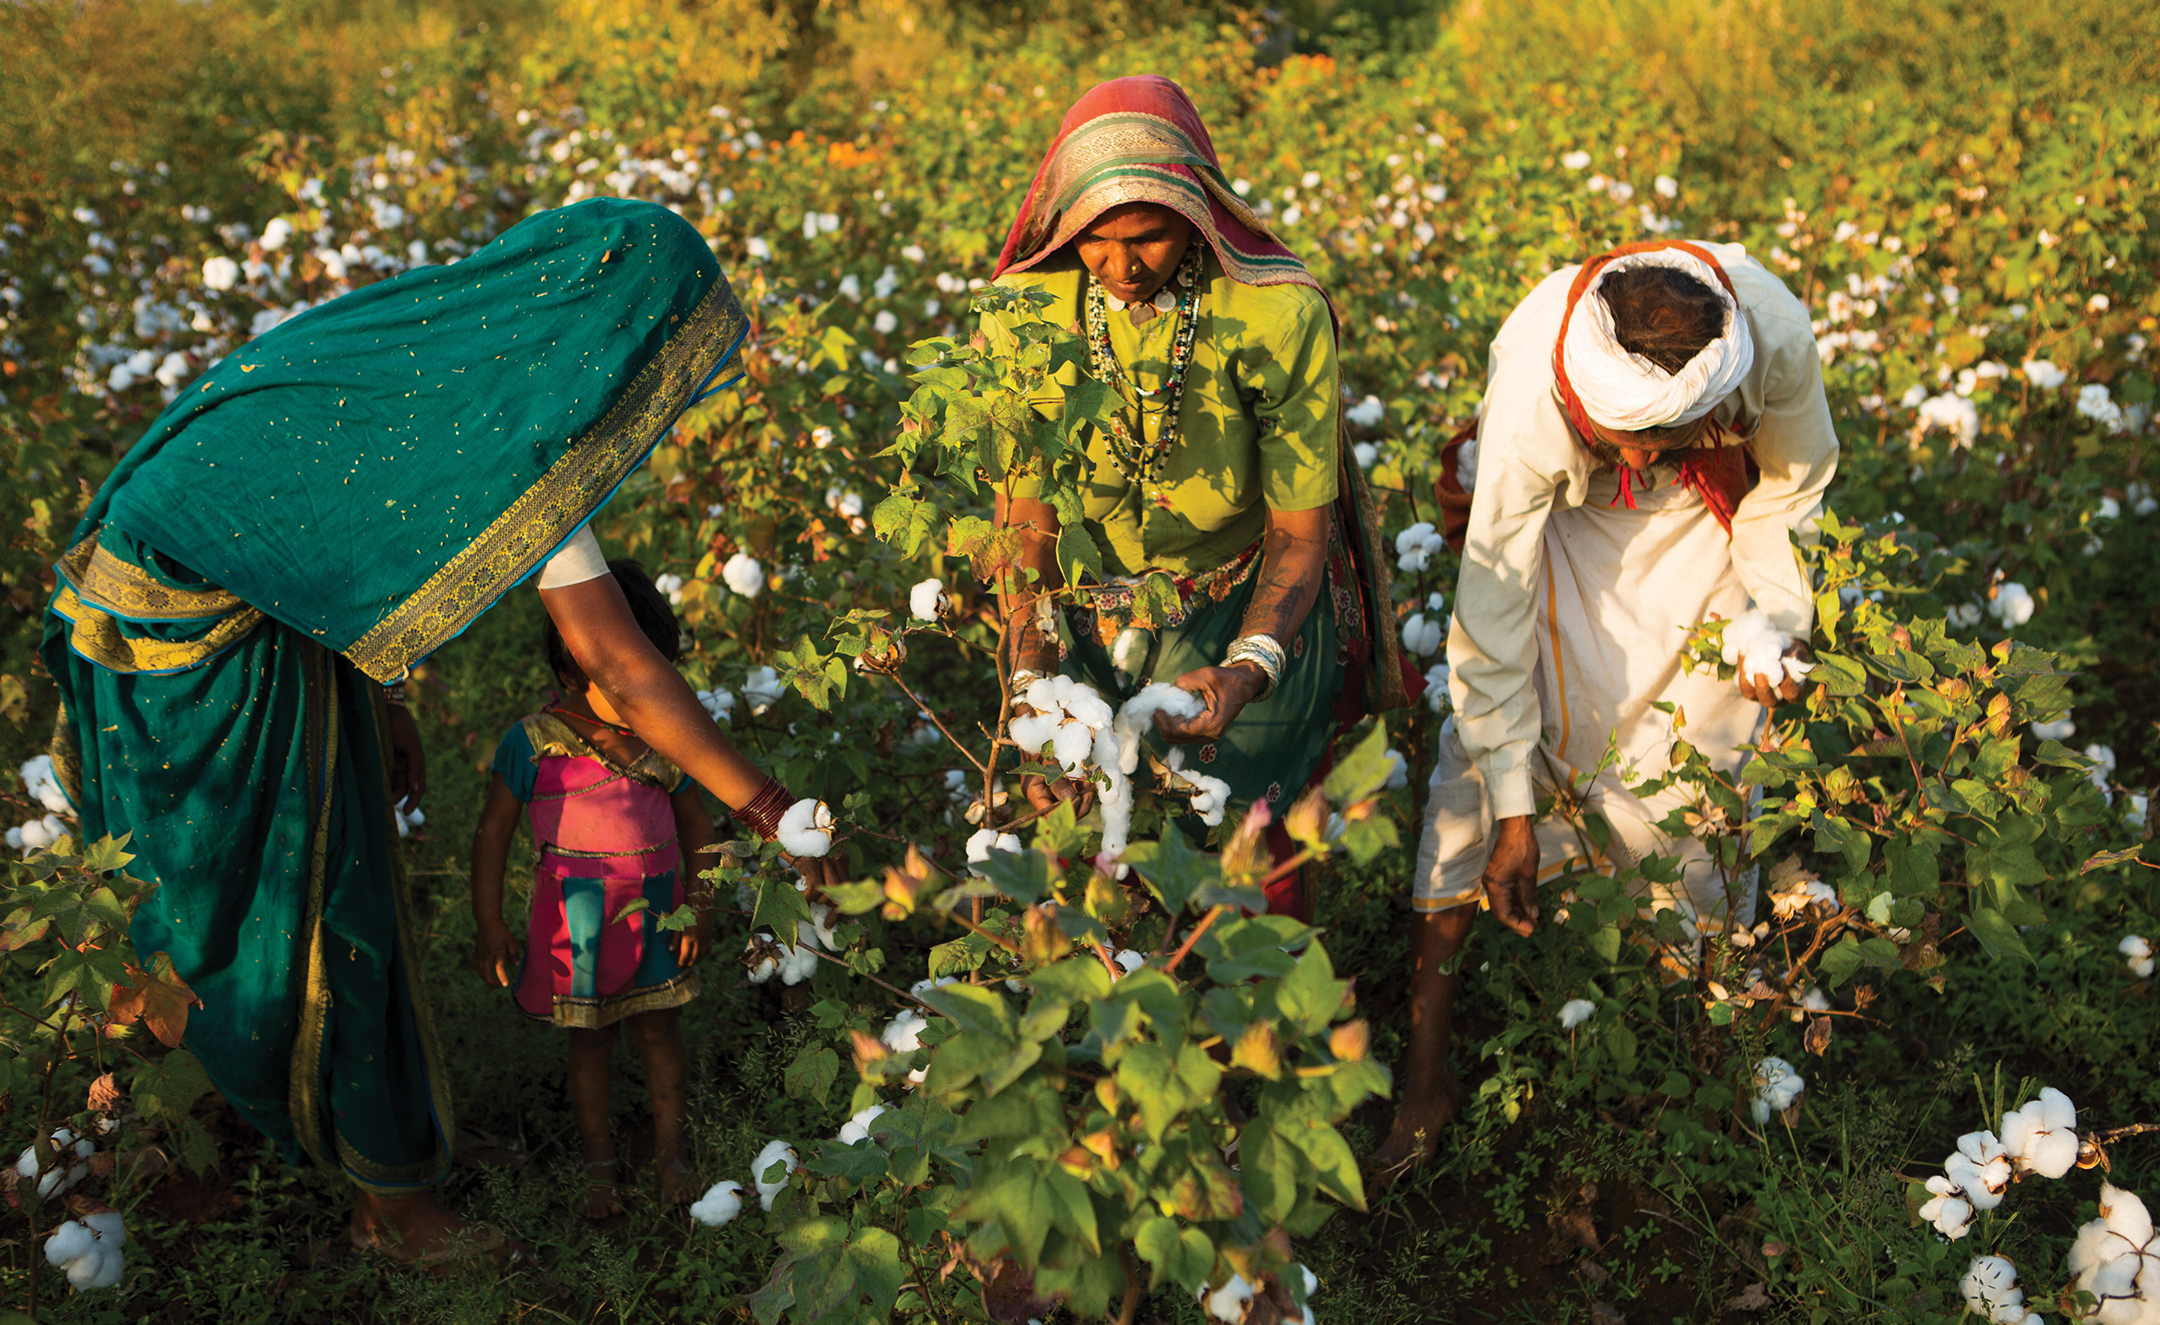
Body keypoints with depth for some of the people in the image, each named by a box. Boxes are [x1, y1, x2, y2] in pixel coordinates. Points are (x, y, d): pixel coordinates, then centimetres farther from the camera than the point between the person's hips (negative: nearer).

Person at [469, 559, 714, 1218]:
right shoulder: (532, 744, -13)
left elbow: (695, 822, 6)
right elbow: (493, 831, -5)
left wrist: (699, 905, 2)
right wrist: (489, 923, -6)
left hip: (654, 910, 2)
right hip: (577, 919, -2)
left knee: (659, 1028, 13)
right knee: (589, 1039, 12)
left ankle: (669, 1149, 31)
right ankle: (598, 1161, 30)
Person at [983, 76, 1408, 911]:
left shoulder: (1280, 315, -21)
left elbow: (1300, 534, -14)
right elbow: (1026, 524, -10)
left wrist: (1244, 672, -32)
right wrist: (1032, 688, -25)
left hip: (1249, 610, -2)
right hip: (1087, 607, 2)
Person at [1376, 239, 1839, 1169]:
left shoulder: (1777, 343, -33)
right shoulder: (1531, 393, -38)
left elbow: (1790, 488, -7)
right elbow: (1494, 607, -31)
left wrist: (1777, 621, -17)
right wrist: (1511, 812, -27)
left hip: (1707, 529, 2)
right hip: (1561, 520, -1)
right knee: (1479, 762, -10)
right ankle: (1426, 1070, -3)